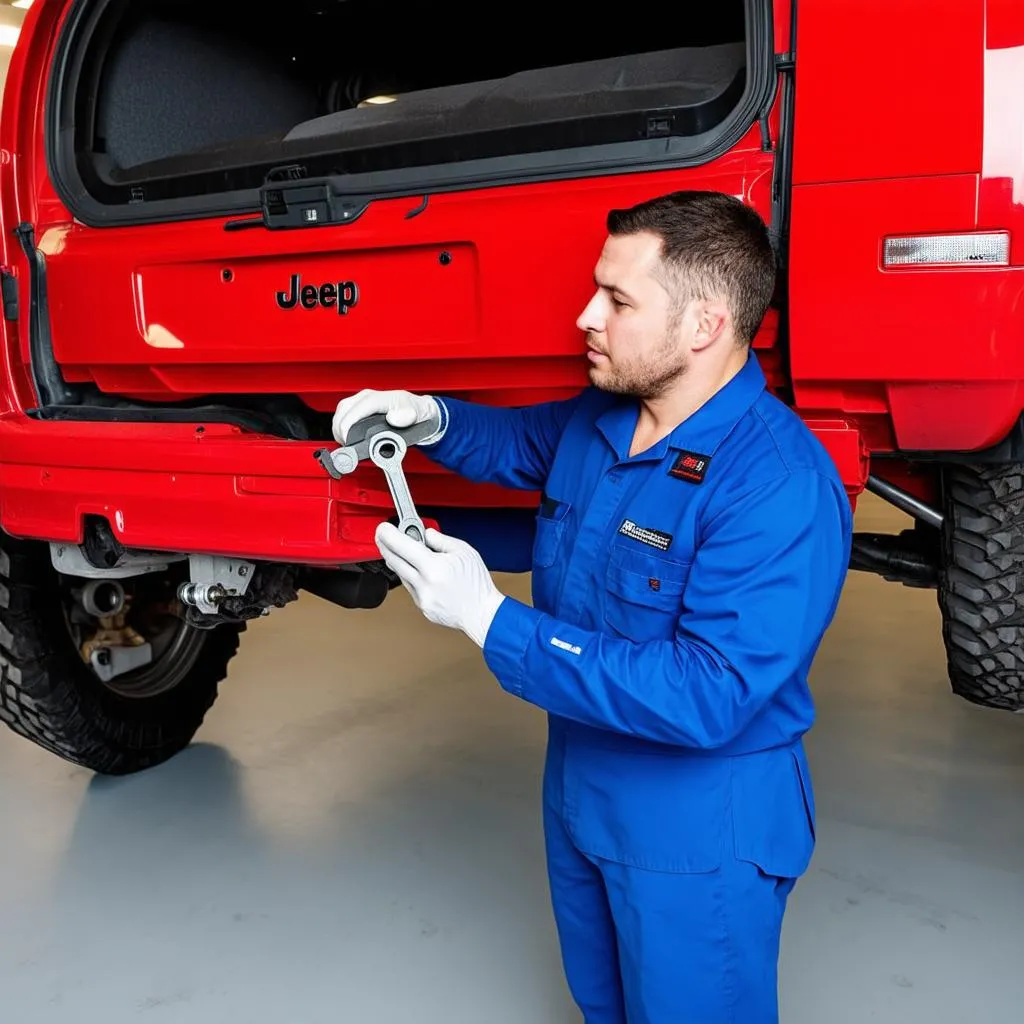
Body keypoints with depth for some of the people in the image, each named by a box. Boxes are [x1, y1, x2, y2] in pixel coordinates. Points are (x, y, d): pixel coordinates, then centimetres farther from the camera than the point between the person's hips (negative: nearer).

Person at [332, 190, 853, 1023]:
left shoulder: (779, 485, -30)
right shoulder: (596, 420, -3)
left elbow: (708, 697, -34)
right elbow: (518, 440, 20)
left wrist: (491, 620, -33)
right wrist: (431, 419, -4)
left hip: (701, 829, -8)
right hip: (579, 794, 8)